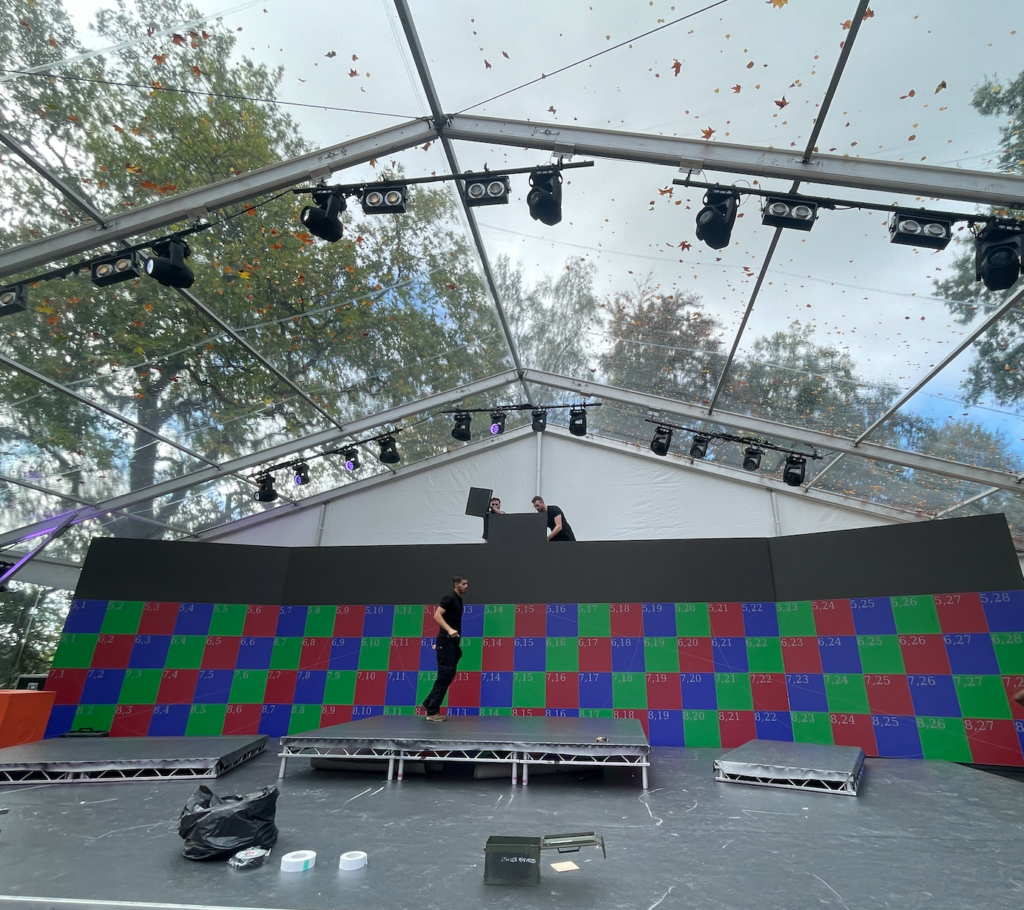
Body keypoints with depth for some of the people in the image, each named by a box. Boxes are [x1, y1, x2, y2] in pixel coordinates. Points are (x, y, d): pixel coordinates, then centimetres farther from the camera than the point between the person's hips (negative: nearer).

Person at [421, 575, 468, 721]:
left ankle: (429, 703, 21)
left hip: (452, 642, 9)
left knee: (449, 675, 12)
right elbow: (437, 615, -21)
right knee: (444, 676, -9)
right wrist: (449, 630, -31)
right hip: (446, 642, -9)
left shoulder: (458, 600, 17)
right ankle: (432, 712, -3)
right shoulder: (449, 598, -10)